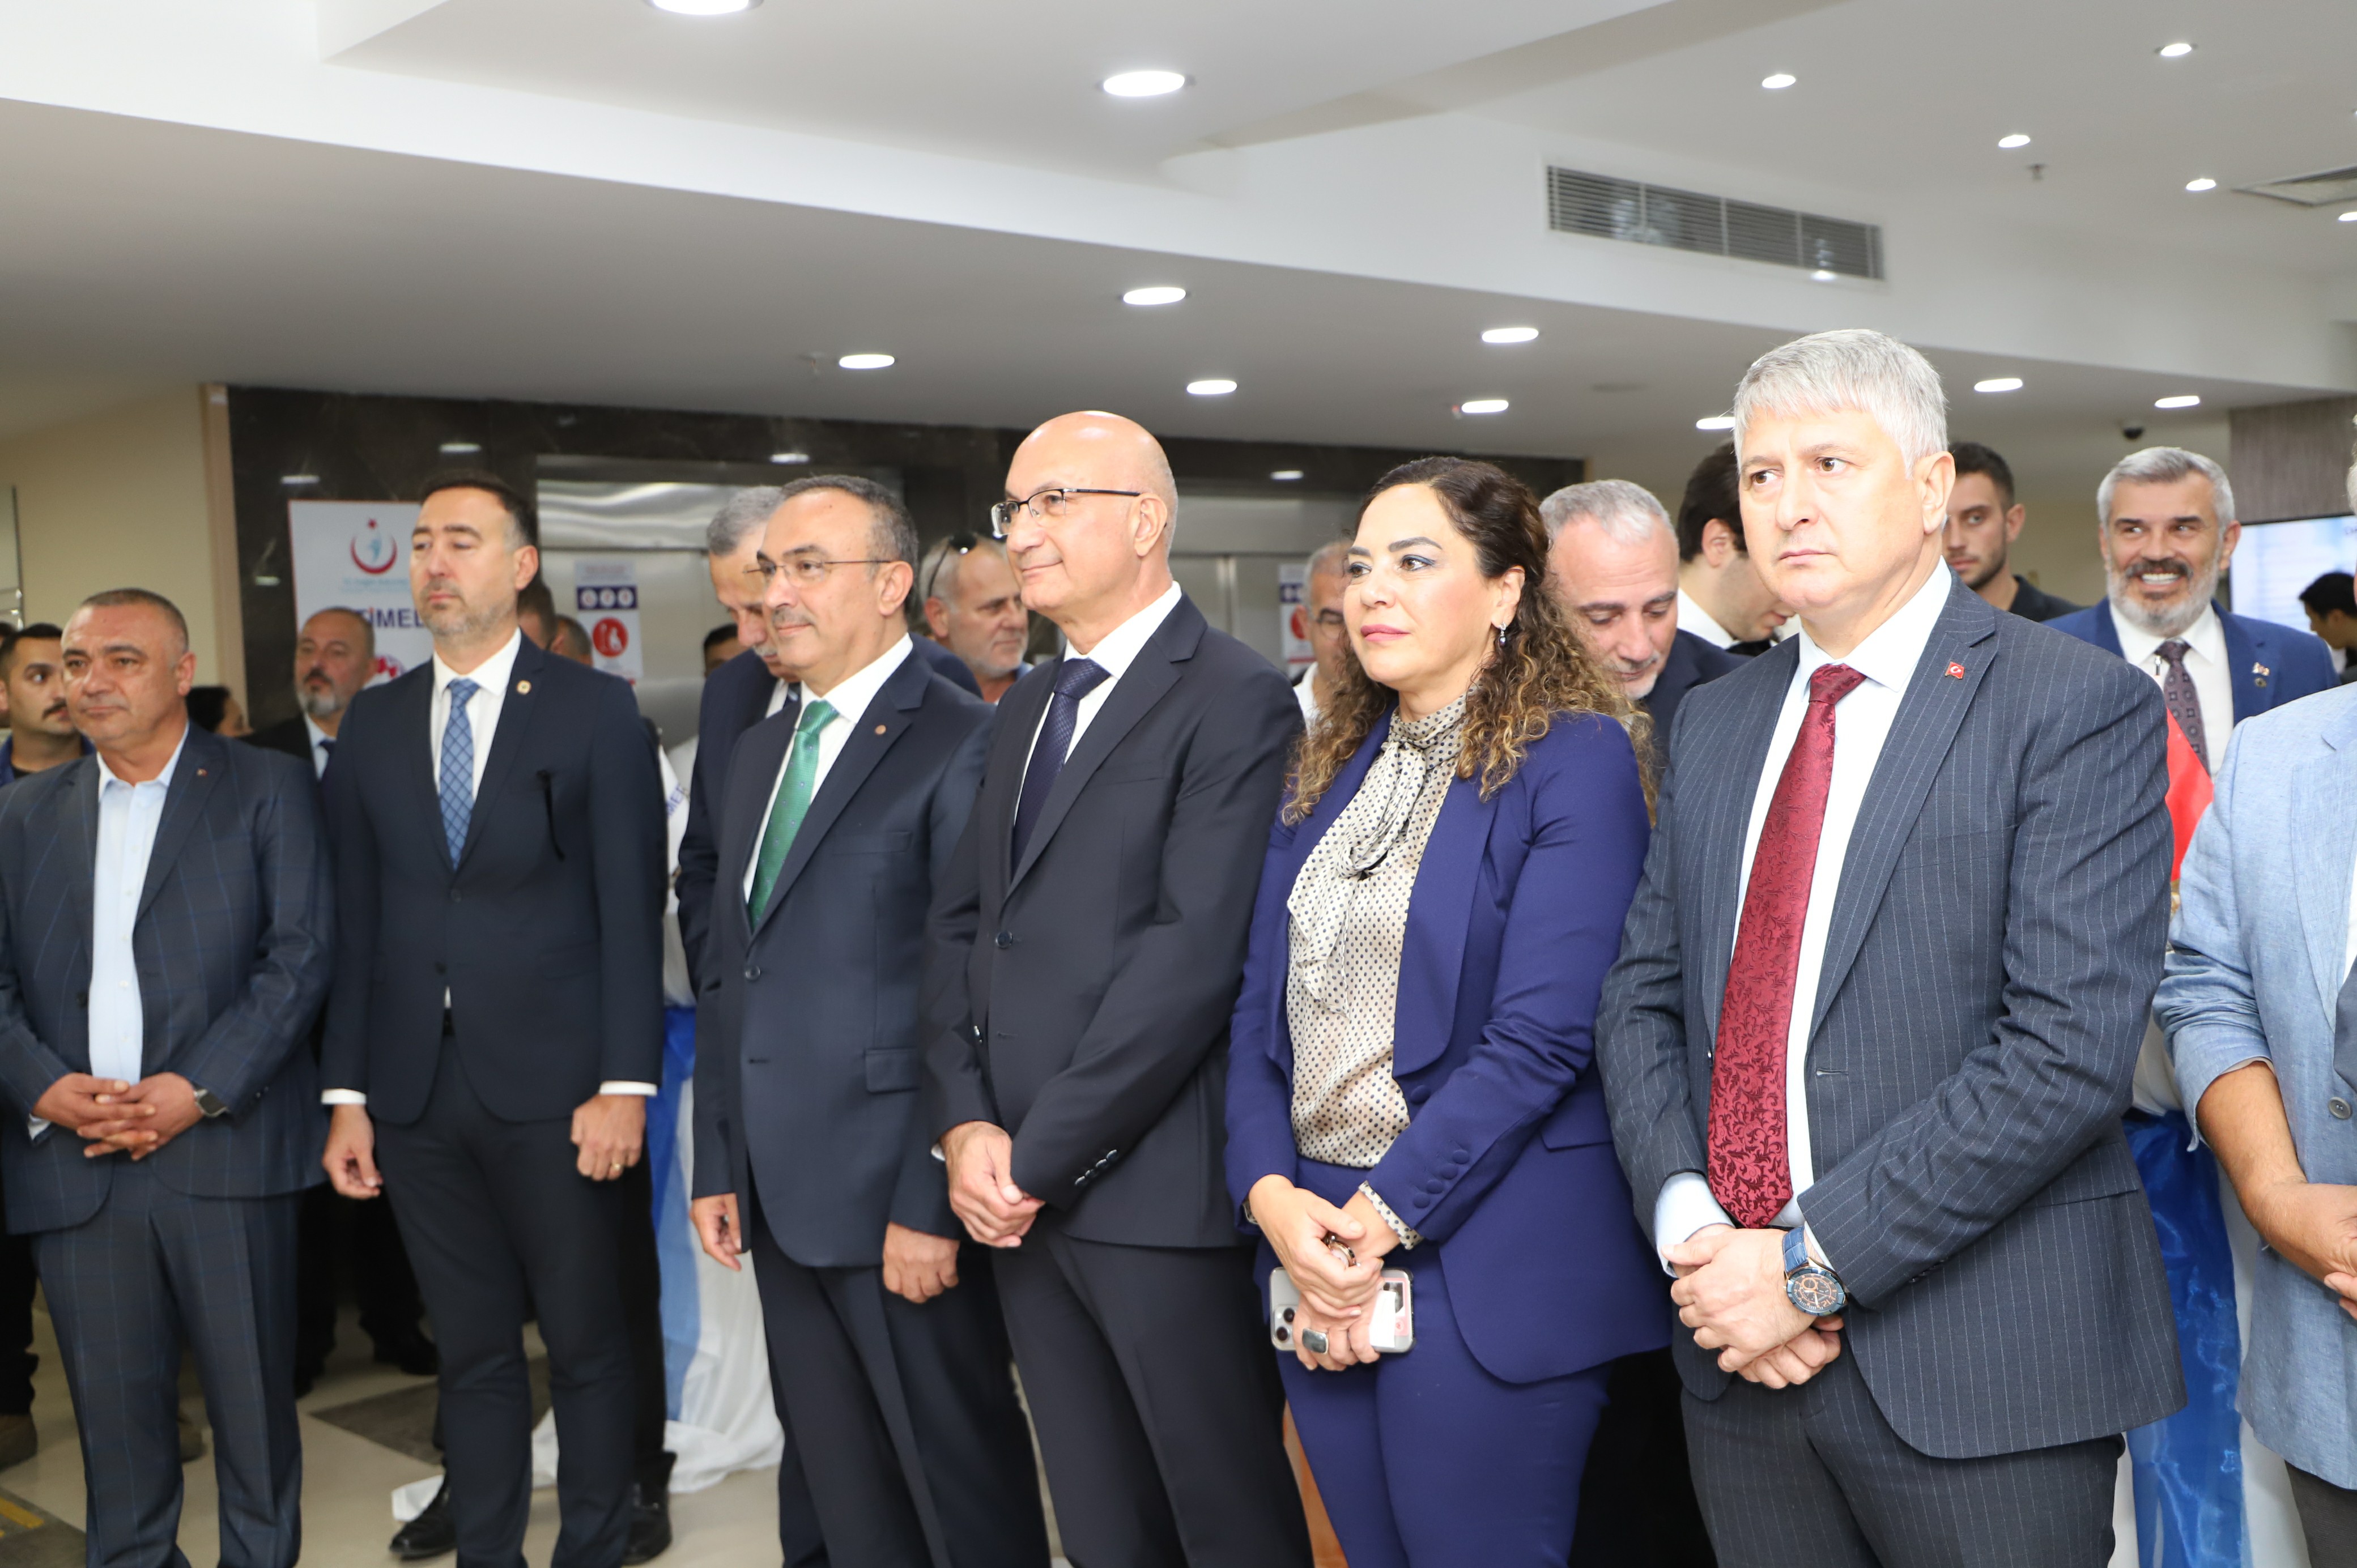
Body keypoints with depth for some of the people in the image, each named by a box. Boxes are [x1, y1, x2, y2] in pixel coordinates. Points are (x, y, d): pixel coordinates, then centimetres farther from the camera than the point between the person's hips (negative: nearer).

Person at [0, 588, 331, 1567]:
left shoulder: (266, 790, 3)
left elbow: (300, 955, -5)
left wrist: (198, 1091, -14)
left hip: (224, 1150, -3)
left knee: (252, 1393, 4)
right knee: (111, 1401, 9)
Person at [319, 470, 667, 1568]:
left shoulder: (595, 711, -1)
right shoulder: (373, 722, 10)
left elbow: (631, 909, -5)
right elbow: (355, 917, 9)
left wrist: (625, 1082, -11)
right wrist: (346, 1093, 5)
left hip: (554, 1088, -3)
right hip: (416, 1094, 3)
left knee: (587, 1343, 6)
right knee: (471, 1352, 12)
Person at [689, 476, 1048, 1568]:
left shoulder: (962, 744, -12)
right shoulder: (759, 750, 15)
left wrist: (931, 1200, -18)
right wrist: (718, 1164, 13)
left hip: (898, 1192, -8)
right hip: (779, 1193, 8)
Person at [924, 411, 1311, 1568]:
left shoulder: (1235, 700, -10)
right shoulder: (1025, 710, 17)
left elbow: (1194, 951, -18)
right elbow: (960, 923, 13)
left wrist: (1040, 1156, -15)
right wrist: (964, 1125, -2)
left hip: (1157, 1195, -7)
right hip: (1017, 1190, 7)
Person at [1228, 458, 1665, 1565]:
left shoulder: (1573, 759, -9)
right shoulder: (1328, 771, 12)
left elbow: (1539, 1038, -16)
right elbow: (1261, 1008, 9)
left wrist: (1379, 1222, -16)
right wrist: (1271, 1193, -7)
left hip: (1483, 1263, -6)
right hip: (1315, 1252, 6)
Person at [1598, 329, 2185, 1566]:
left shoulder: (2079, 708, -8)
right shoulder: (1717, 721, 11)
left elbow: (2071, 1047, -17)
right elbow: (1641, 996, 9)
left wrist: (1812, 1258, -18)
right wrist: (1688, 1224, -7)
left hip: (1978, 1371, -5)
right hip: (1738, 1345, 5)